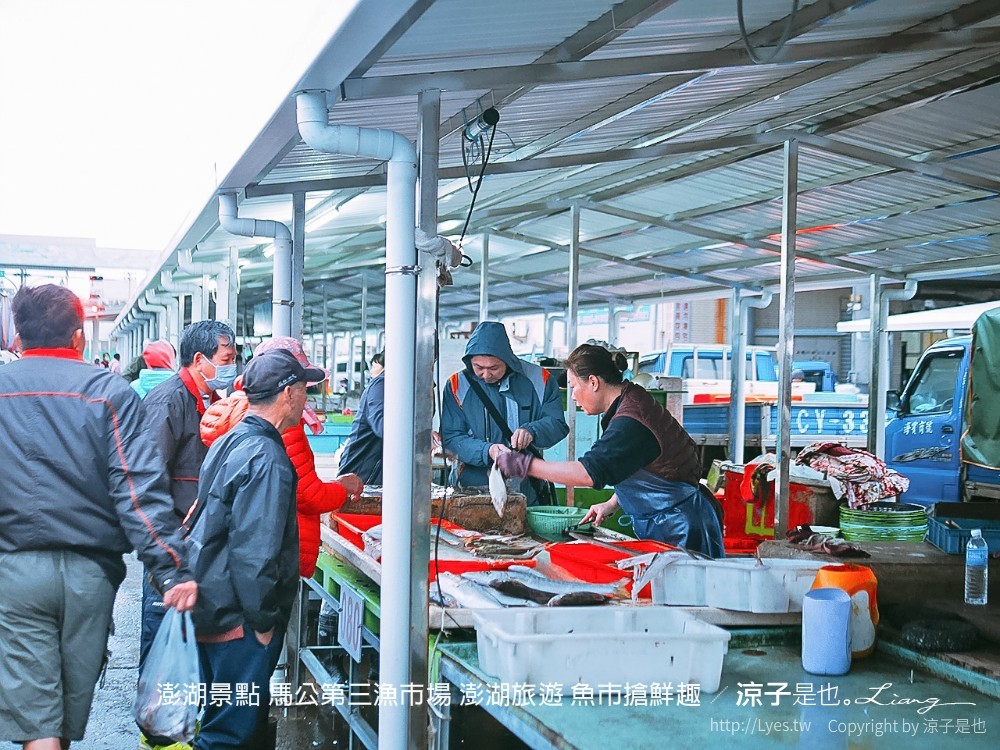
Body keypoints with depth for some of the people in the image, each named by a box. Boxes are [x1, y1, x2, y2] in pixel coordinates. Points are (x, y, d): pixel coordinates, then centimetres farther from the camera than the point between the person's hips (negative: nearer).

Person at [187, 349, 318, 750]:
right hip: (239, 619, -10)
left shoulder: (228, 442, 9)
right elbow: (254, 550, -24)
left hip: (211, 608, 10)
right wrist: (262, 620, -16)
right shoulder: (266, 457, -21)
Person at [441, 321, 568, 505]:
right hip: (472, 488, -1)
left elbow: (558, 424, 1)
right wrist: (487, 450, -20)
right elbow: (451, 438, -3)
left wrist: (531, 431, -20)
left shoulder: (538, 380, 3)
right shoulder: (457, 385, 2)